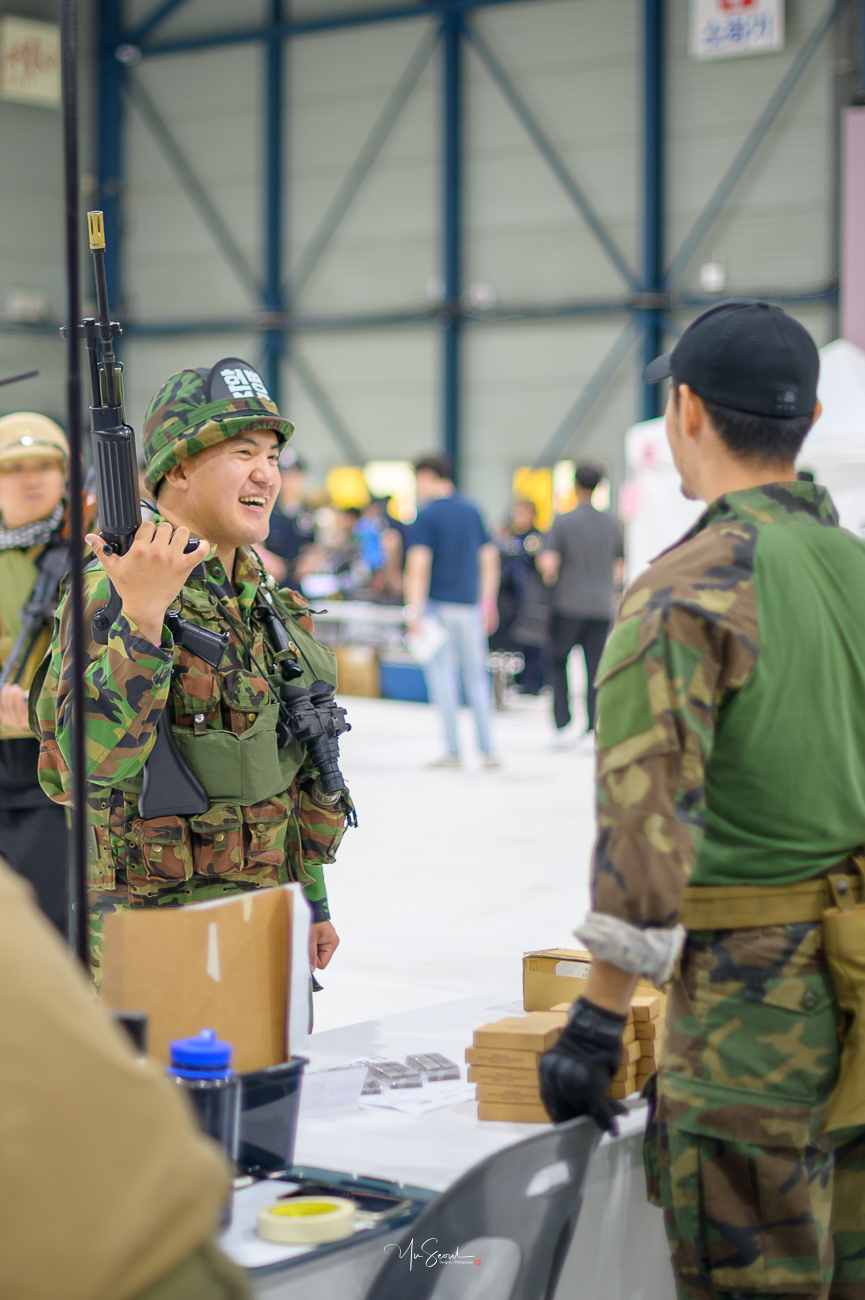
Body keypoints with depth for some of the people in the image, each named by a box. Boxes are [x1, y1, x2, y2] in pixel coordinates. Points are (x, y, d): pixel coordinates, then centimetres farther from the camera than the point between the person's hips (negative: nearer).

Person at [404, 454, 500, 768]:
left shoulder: (427, 515, -8)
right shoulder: (472, 510, 10)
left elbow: (419, 564, -15)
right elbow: (489, 557, 14)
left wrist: (414, 609, -16)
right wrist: (488, 602, 22)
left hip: (439, 603, -5)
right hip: (471, 603, 5)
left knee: (441, 672, 1)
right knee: (476, 674, 12)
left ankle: (453, 750, 0)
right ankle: (487, 749, 10)